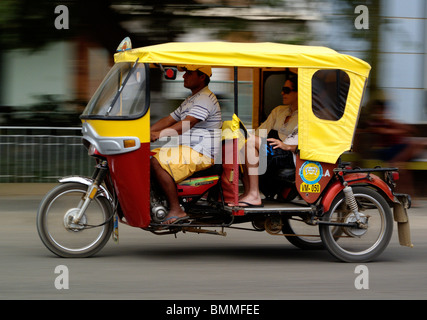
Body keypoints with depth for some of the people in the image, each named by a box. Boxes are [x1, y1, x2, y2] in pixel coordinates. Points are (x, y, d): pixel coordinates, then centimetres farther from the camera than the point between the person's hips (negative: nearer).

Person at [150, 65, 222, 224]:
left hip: (200, 153, -11)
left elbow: (186, 124, -25)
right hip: (187, 150, 11)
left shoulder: (205, 99, -12)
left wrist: (160, 134, -33)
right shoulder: (190, 100, 23)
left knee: (157, 162, -28)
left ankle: (176, 210, -28)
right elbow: (169, 119, 22)